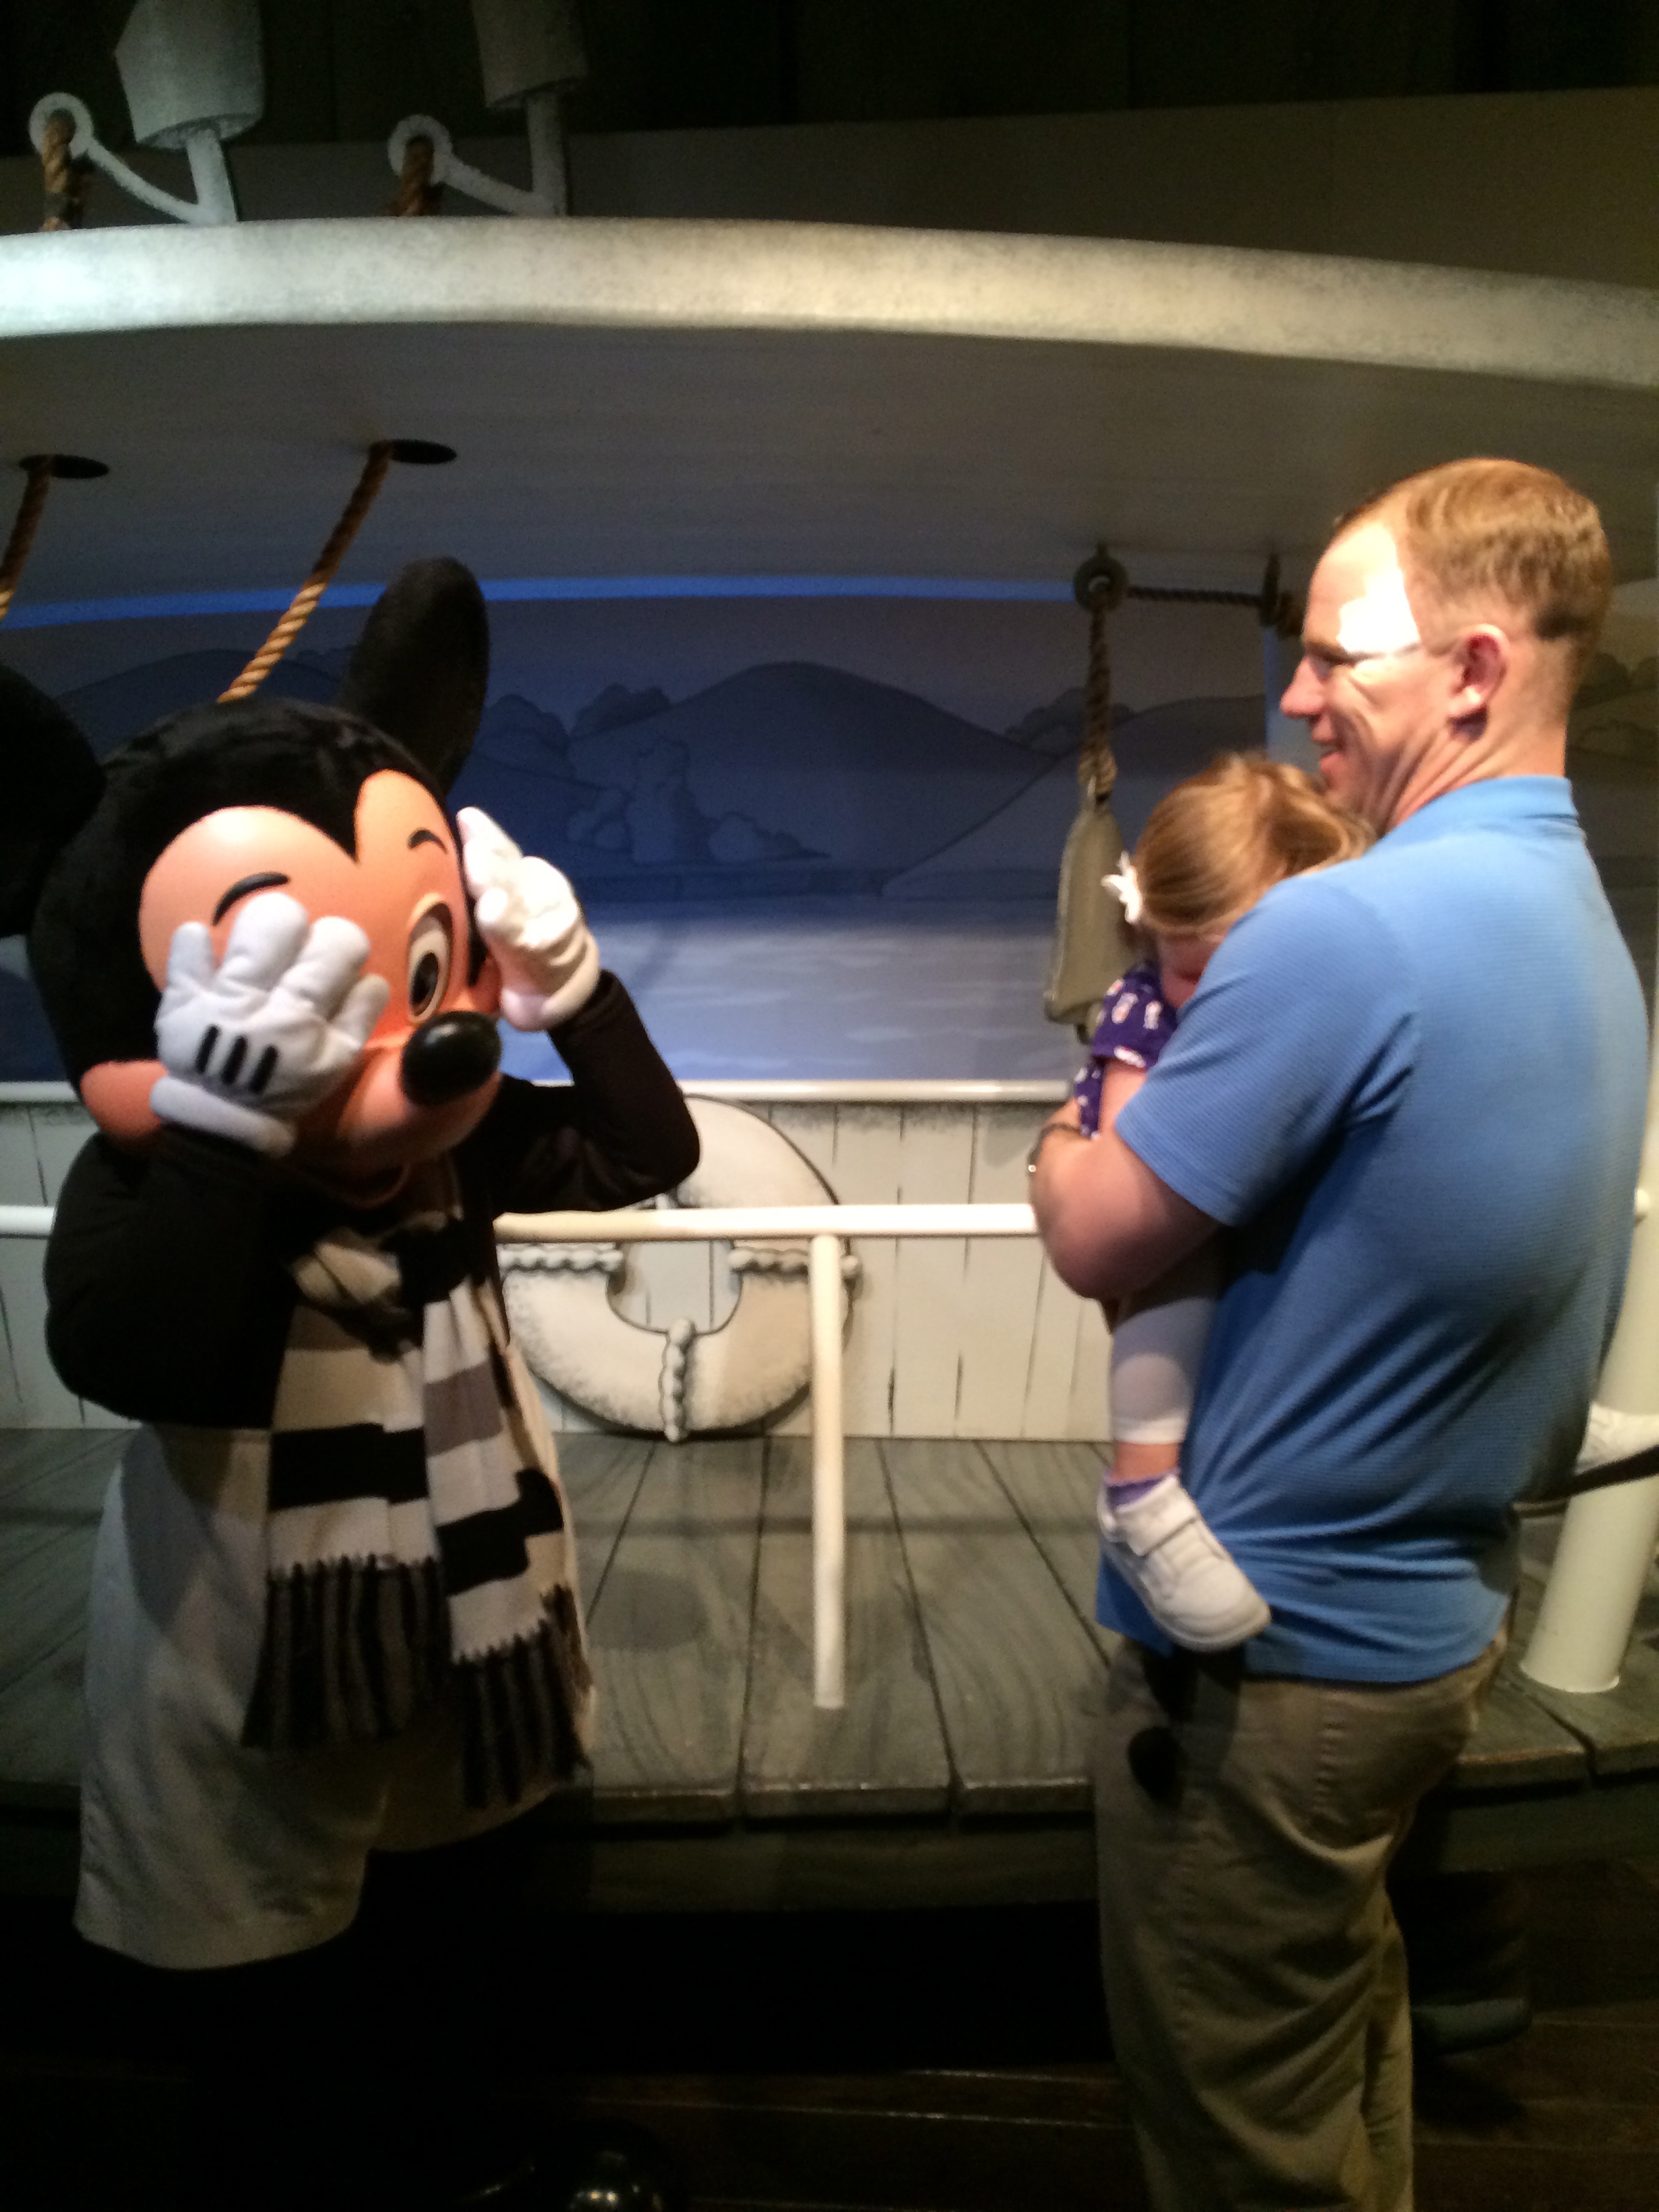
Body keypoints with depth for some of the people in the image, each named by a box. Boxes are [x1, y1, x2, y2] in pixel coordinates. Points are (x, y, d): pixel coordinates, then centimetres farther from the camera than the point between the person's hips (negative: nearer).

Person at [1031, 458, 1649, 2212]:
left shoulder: (1340, 928, -26)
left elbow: (1099, 1242, -20)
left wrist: (1065, 1141, 2)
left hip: (1262, 1660, -8)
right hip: (1438, 1624, 9)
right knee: (1344, 2046, 30)